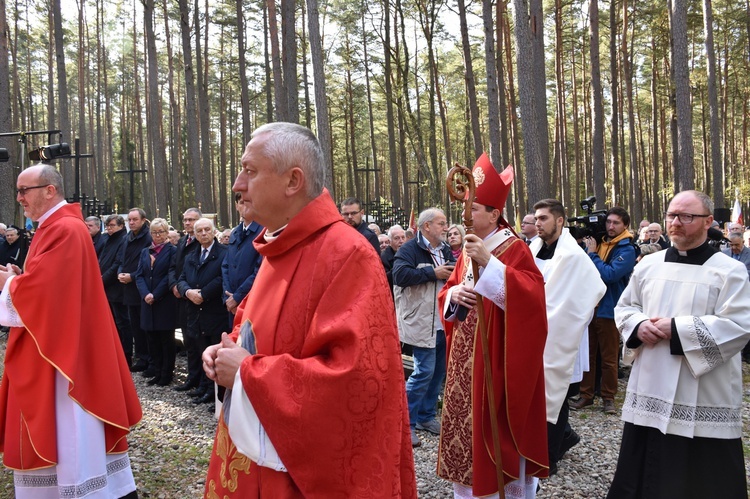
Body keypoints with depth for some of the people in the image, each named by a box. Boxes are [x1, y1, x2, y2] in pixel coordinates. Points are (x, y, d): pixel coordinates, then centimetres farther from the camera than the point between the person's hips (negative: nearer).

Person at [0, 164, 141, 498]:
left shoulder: (64, 230, -19)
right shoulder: (56, 227, 14)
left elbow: (39, 289, -25)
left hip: (59, 347, -11)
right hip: (52, 342, 11)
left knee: (66, 429, -4)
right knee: (55, 427, 15)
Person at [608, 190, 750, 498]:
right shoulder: (648, 265, 9)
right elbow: (623, 308, 16)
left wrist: (676, 329, -18)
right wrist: (640, 326, -7)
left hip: (703, 400, -4)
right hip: (650, 390, 5)